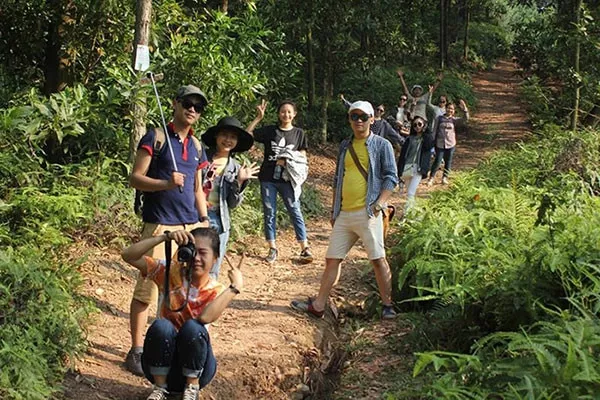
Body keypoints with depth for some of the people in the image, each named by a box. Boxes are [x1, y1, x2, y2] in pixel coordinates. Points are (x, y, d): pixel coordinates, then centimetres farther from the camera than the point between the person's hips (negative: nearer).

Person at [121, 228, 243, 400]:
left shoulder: (216, 292, -10)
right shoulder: (169, 272, -8)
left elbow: (204, 317, -33)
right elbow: (128, 255, -19)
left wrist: (235, 286, -32)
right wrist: (165, 237, -27)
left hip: (195, 366, -1)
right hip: (161, 364, 1)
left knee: (193, 327, -31)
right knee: (161, 326, -30)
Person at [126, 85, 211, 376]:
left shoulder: (197, 146, 17)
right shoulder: (156, 137, -2)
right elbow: (135, 178, -7)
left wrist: (204, 219, 12)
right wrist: (166, 183, -23)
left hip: (191, 228, 6)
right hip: (160, 227, -6)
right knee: (146, 291, -4)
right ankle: (136, 351, 5)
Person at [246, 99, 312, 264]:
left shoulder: (299, 133, 6)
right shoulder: (269, 131, 5)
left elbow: (303, 157, 7)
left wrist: (288, 161, -10)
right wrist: (258, 118, -7)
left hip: (287, 180, -1)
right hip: (268, 178, 1)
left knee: (295, 212, -3)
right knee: (269, 213, 4)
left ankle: (305, 248, -1)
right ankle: (272, 249, 13)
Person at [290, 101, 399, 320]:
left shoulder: (381, 145, 0)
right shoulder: (345, 146, 17)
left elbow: (391, 177, -3)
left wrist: (379, 204, -14)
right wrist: (333, 210, 18)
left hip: (368, 213, -6)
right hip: (344, 214, 6)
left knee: (378, 259, -4)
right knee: (332, 259, 8)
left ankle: (388, 306, 7)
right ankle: (318, 306, 14)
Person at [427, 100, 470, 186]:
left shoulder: (455, 120, 2)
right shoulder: (440, 118, 3)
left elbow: (466, 119, -12)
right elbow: (435, 130, 6)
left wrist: (464, 109, -26)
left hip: (450, 144, 1)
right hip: (440, 144, -1)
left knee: (448, 162, 9)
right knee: (437, 161, -4)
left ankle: (444, 178, 22)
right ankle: (431, 178, 7)